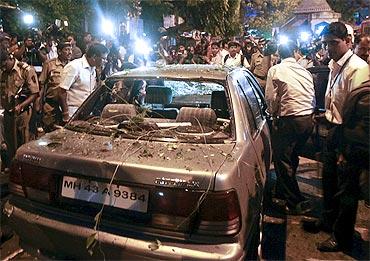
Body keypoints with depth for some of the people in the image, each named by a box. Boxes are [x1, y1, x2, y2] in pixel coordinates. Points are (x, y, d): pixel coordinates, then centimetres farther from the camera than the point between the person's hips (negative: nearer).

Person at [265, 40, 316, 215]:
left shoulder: (275, 70, -4)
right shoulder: (305, 71, 12)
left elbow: (271, 98, -7)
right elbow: (313, 99, 12)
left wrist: (273, 113, 11)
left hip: (289, 120, -7)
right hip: (308, 120, 7)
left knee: (283, 161, 4)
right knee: (291, 158, 20)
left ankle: (297, 203, 7)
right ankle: (282, 194, 34)